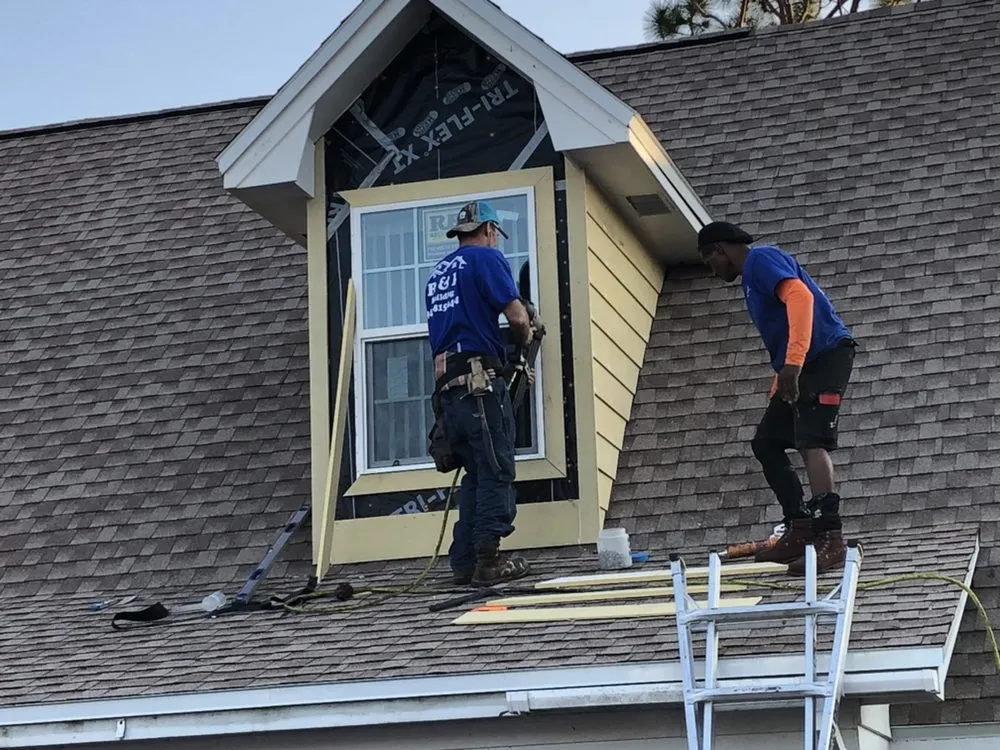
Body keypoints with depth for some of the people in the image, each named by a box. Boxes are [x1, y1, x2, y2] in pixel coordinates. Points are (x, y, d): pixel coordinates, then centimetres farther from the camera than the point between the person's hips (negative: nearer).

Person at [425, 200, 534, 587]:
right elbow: (516, 314, -11)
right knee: (496, 473, -5)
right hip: (480, 381, -8)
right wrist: (527, 336, 11)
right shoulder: (486, 258, -2)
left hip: (447, 382, 8)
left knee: (476, 474, 12)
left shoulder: (439, 271, 22)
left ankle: (463, 563, 9)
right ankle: (488, 562, -9)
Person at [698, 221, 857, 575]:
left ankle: (830, 538, -27)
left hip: (826, 356, -11)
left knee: (811, 442, -21)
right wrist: (777, 393, 26)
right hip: (798, 369, 11)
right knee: (765, 443, 9)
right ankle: (800, 530, 6)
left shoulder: (760, 259, -7)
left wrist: (792, 362, -33)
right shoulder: (753, 276, 24)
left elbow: (800, 295, -25)